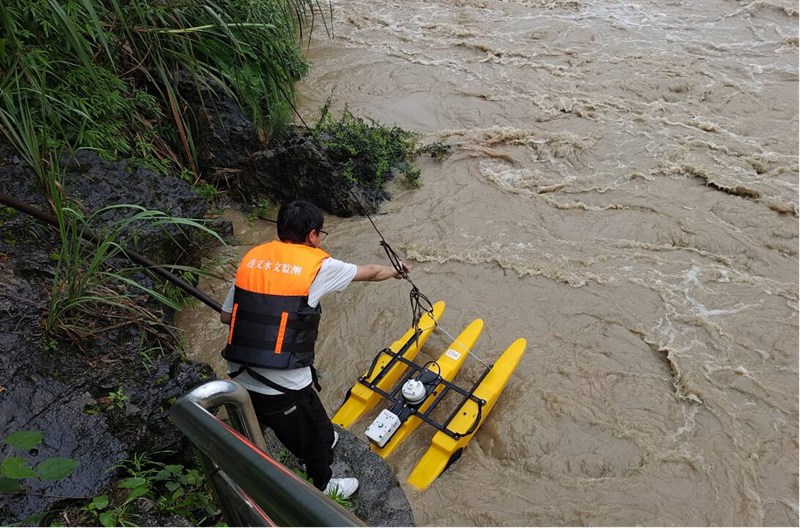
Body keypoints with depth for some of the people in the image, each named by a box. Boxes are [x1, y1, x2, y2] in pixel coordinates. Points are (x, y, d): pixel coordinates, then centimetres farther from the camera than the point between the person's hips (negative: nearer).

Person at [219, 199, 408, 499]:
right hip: (283, 388, -6)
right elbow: (371, 273, 9)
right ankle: (323, 488, 47)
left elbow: (226, 316, 10)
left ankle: (320, 444, 58)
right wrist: (397, 271, 28)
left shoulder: (252, 257, 5)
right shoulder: (318, 265, -8)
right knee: (317, 436, 23)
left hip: (239, 379, 6)